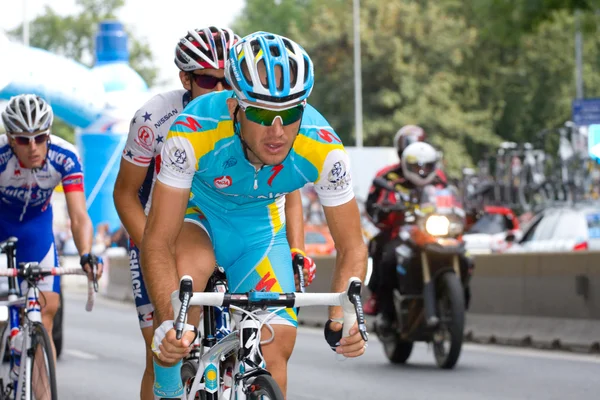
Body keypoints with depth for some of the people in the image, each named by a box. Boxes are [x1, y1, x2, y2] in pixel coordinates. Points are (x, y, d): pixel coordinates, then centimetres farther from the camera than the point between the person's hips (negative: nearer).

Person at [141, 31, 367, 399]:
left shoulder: (323, 149, -30)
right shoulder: (194, 132, -37)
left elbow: (352, 249, -19)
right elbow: (158, 242, -35)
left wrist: (344, 317, -38)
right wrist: (168, 322, -50)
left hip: (260, 229, 2)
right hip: (197, 216, -2)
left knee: (275, 352, -10)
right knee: (184, 272, -35)